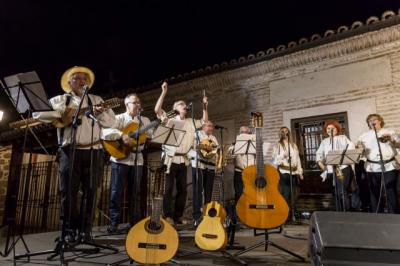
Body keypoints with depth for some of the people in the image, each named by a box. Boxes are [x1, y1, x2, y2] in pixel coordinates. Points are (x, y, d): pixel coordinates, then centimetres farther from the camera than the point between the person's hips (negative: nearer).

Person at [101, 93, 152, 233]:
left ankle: (135, 222, 20)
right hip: (120, 159, -4)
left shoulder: (145, 121, 14)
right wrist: (122, 135, -26)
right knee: (116, 191, 1)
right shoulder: (118, 118, 0)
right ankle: (114, 223, 12)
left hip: (137, 160, 4)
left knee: (135, 192, 9)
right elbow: (104, 132, -15)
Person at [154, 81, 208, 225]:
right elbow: (157, 110, -9)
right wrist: (163, 92, -12)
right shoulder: (169, 119, 4)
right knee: (168, 188, -4)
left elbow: (204, 121, 24)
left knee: (182, 189, 8)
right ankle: (168, 216, 4)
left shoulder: (191, 122, 17)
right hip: (170, 158, -5)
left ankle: (178, 216, 19)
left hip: (183, 160, 5)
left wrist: (205, 106, 13)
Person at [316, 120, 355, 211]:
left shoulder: (342, 138, 7)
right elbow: (319, 154, 17)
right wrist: (320, 163, 0)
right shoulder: (324, 142, 19)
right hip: (330, 170, 5)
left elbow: (351, 146, -9)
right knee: (336, 193, 8)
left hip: (343, 168, -5)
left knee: (342, 192, -14)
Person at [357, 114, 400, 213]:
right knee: (375, 194, 4)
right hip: (372, 168, 1)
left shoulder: (390, 132, 11)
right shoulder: (364, 135, 13)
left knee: (391, 193, -1)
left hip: (389, 167, -1)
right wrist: (359, 147, -14)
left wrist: (391, 140, -15)